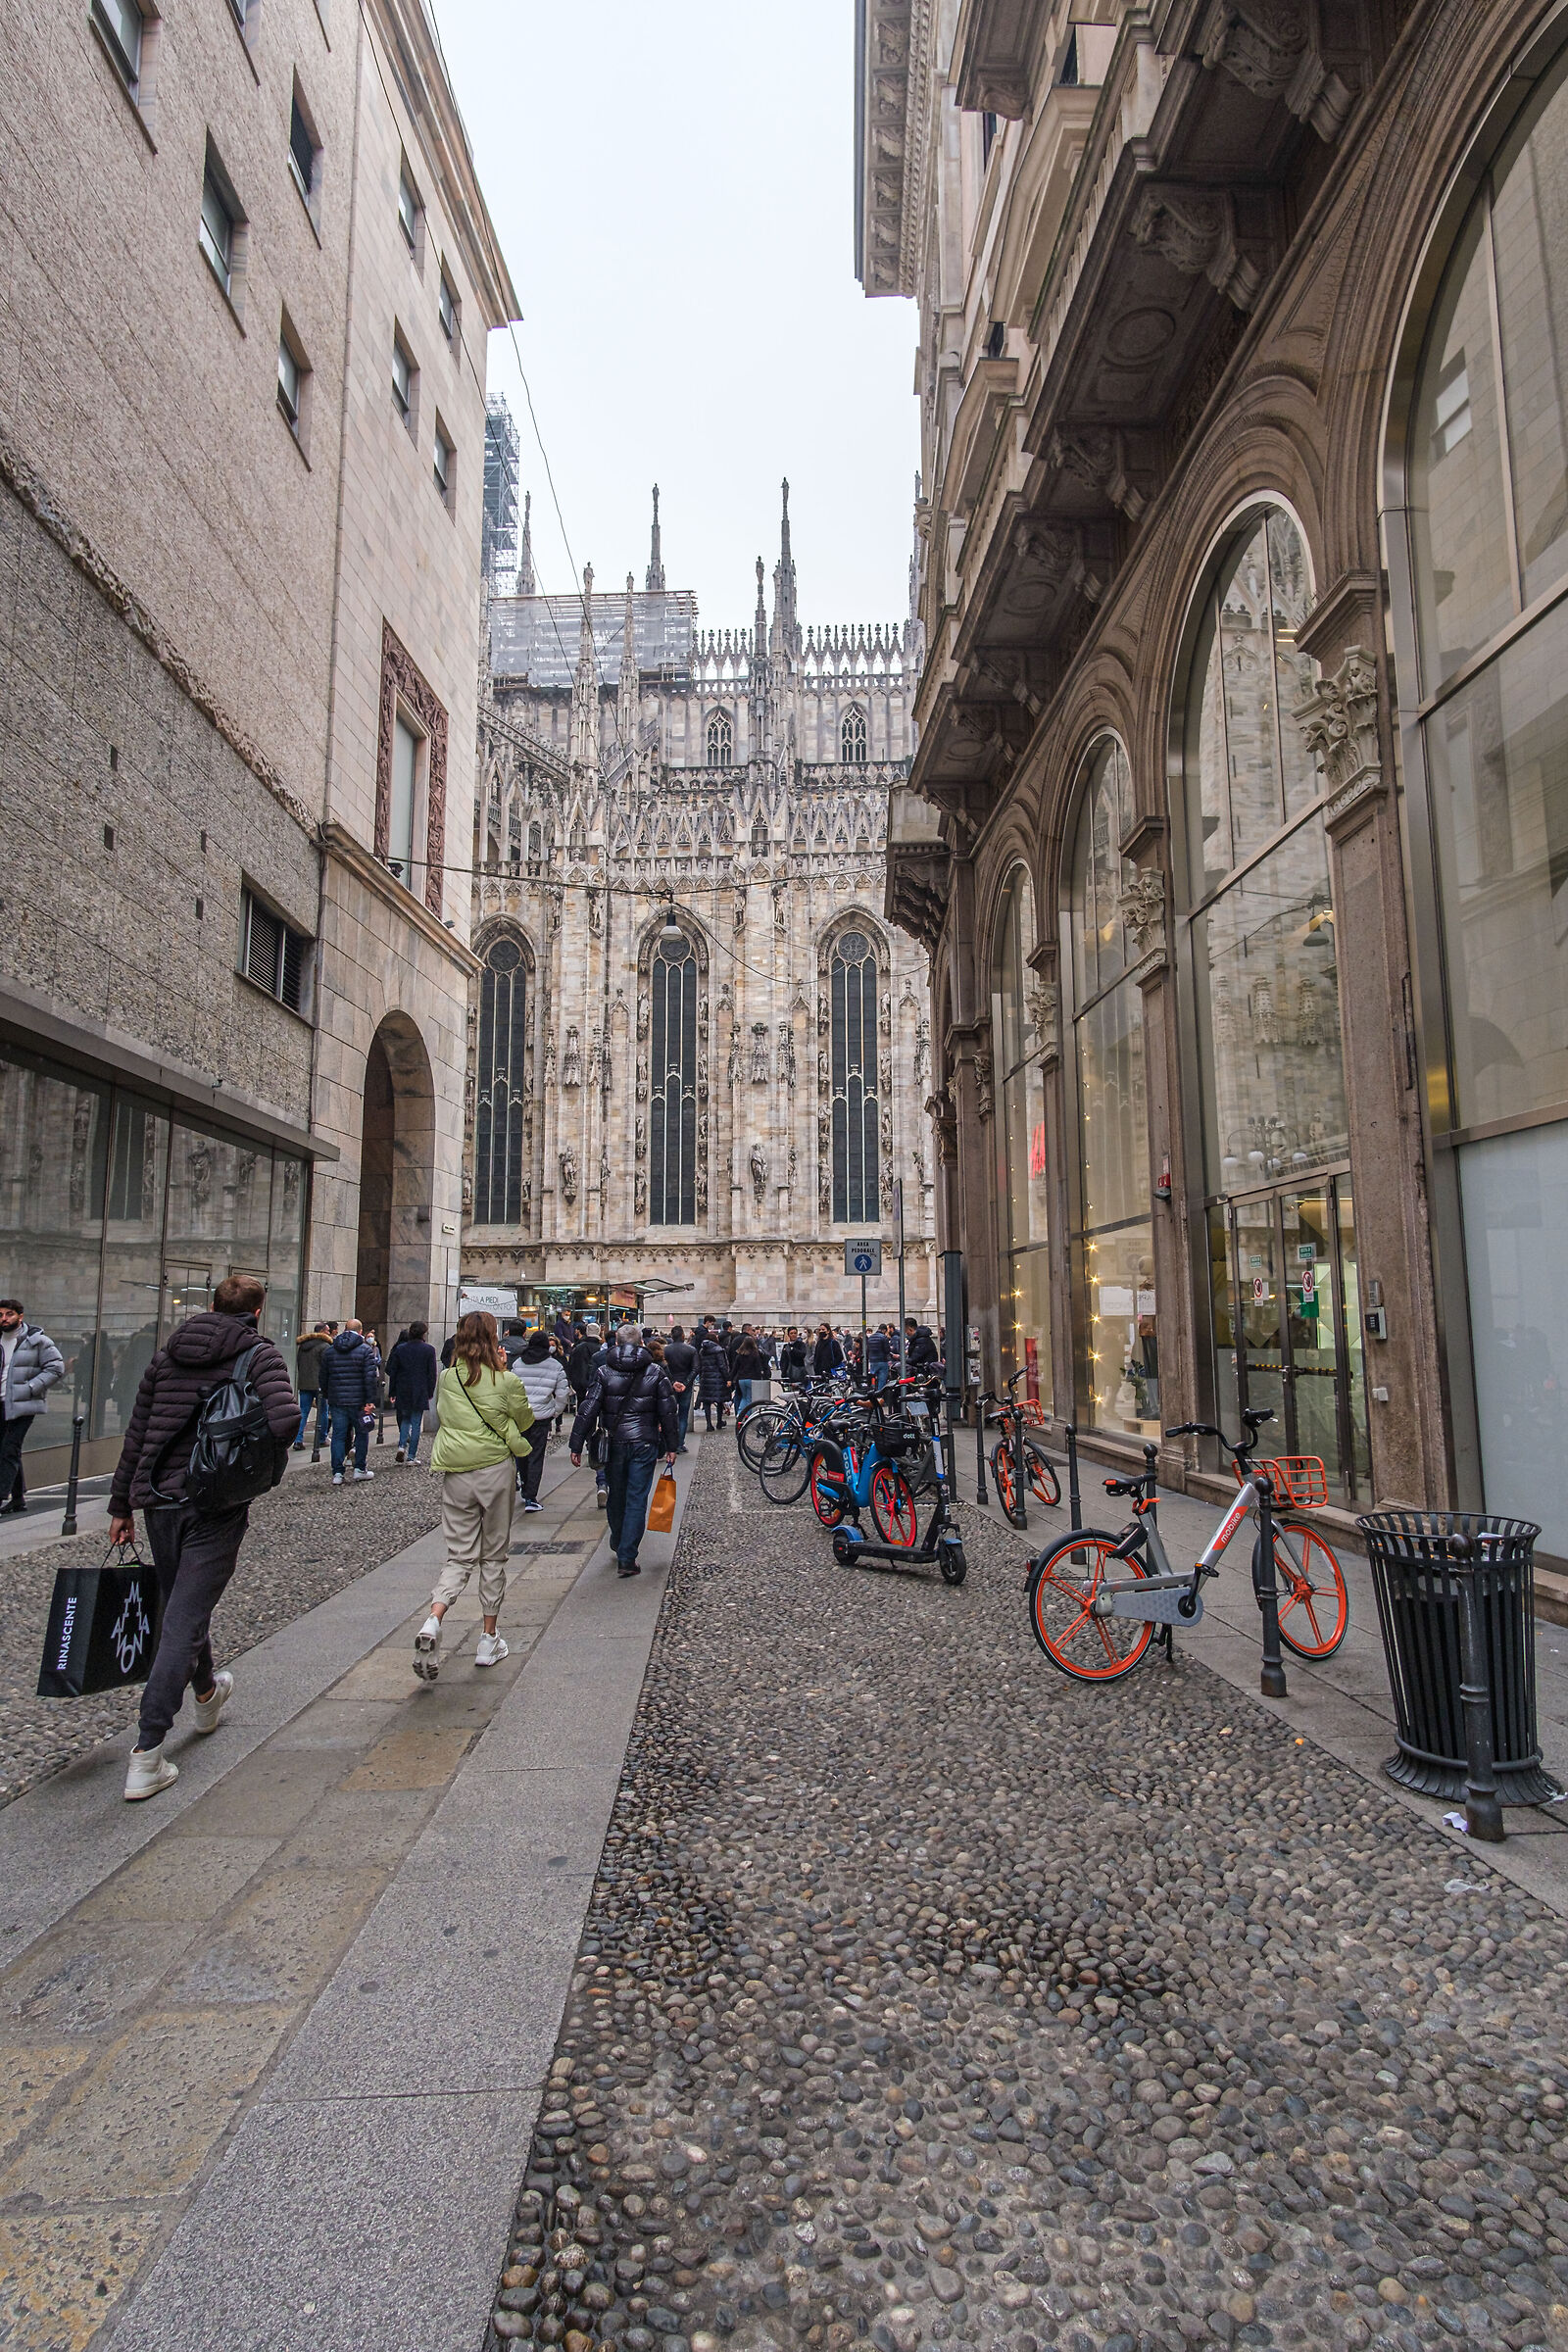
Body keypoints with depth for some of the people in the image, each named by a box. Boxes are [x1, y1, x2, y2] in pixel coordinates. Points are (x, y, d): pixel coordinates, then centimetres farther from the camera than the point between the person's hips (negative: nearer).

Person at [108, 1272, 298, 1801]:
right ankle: (146, 1755, -3)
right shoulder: (259, 1354, -7)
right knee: (185, 1619, -1)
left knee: (179, 1606, 23)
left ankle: (206, 1694, 48)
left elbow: (136, 1436, 11)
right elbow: (286, 1419, -24)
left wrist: (121, 1506, 17)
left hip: (158, 1500, 6)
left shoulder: (168, 1353, 8)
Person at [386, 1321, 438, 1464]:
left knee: (405, 1419, 20)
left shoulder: (400, 1349, 1)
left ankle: (402, 1445, -1)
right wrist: (430, 1393, 5)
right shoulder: (429, 1350, -5)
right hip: (420, 1393, -2)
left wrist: (392, 1392, 8)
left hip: (402, 1392, 2)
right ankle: (411, 1456, 3)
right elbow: (432, 1374, -4)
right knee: (416, 1423, 4)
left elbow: (392, 1371, 2)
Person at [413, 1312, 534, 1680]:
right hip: (496, 1470, -3)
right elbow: (526, 1421, 5)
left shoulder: (446, 1379, 0)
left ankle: (433, 1621, -17)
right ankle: (488, 1641, 18)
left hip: (455, 1474, 3)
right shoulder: (506, 1381, -10)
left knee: (459, 1556, 9)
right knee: (494, 1556, 11)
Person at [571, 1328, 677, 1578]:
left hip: (613, 1443, 1)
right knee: (637, 1501, 2)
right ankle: (627, 1559, -2)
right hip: (644, 1444, -1)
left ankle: (619, 1547, 36)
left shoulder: (604, 1372, -2)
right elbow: (668, 1412, 1)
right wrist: (671, 1447, 7)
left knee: (616, 1497, 18)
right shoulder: (656, 1372, 1)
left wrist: (576, 1445, -2)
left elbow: (588, 1410, -6)